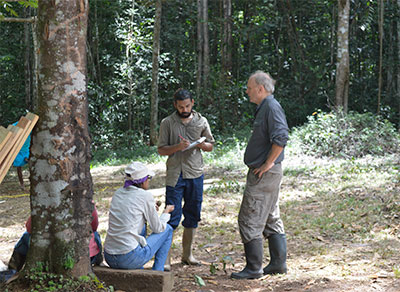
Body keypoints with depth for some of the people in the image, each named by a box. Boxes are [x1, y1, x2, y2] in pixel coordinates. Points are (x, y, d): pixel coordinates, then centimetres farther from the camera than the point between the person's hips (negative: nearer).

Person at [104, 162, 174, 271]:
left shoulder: (118, 193, 10)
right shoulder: (145, 195, -7)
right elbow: (158, 228, 3)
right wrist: (167, 211, 22)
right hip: (130, 259, -6)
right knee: (167, 229, 15)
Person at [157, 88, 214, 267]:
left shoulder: (201, 121, 9)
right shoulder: (167, 123, 2)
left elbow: (210, 146, 15)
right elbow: (161, 150, 1)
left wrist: (201, 144, -7)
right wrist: (178, 147, -17)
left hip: (195, 174, 3)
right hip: (175, 175, -3)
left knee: (192, 215, 9)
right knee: (172, 216, -7)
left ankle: (187, 254, 21)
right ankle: (165, 257, -4)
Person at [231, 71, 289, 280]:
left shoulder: (272, 107, -16)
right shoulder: (264, 108, 16)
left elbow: (281, 138, -28)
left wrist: (268, 163, -21)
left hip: (264, 174, -11)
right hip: (267, 174, 11)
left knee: (249, 220, -7)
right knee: (272, 219, 14)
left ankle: (253, 268, -2)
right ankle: (278, 263, 20)